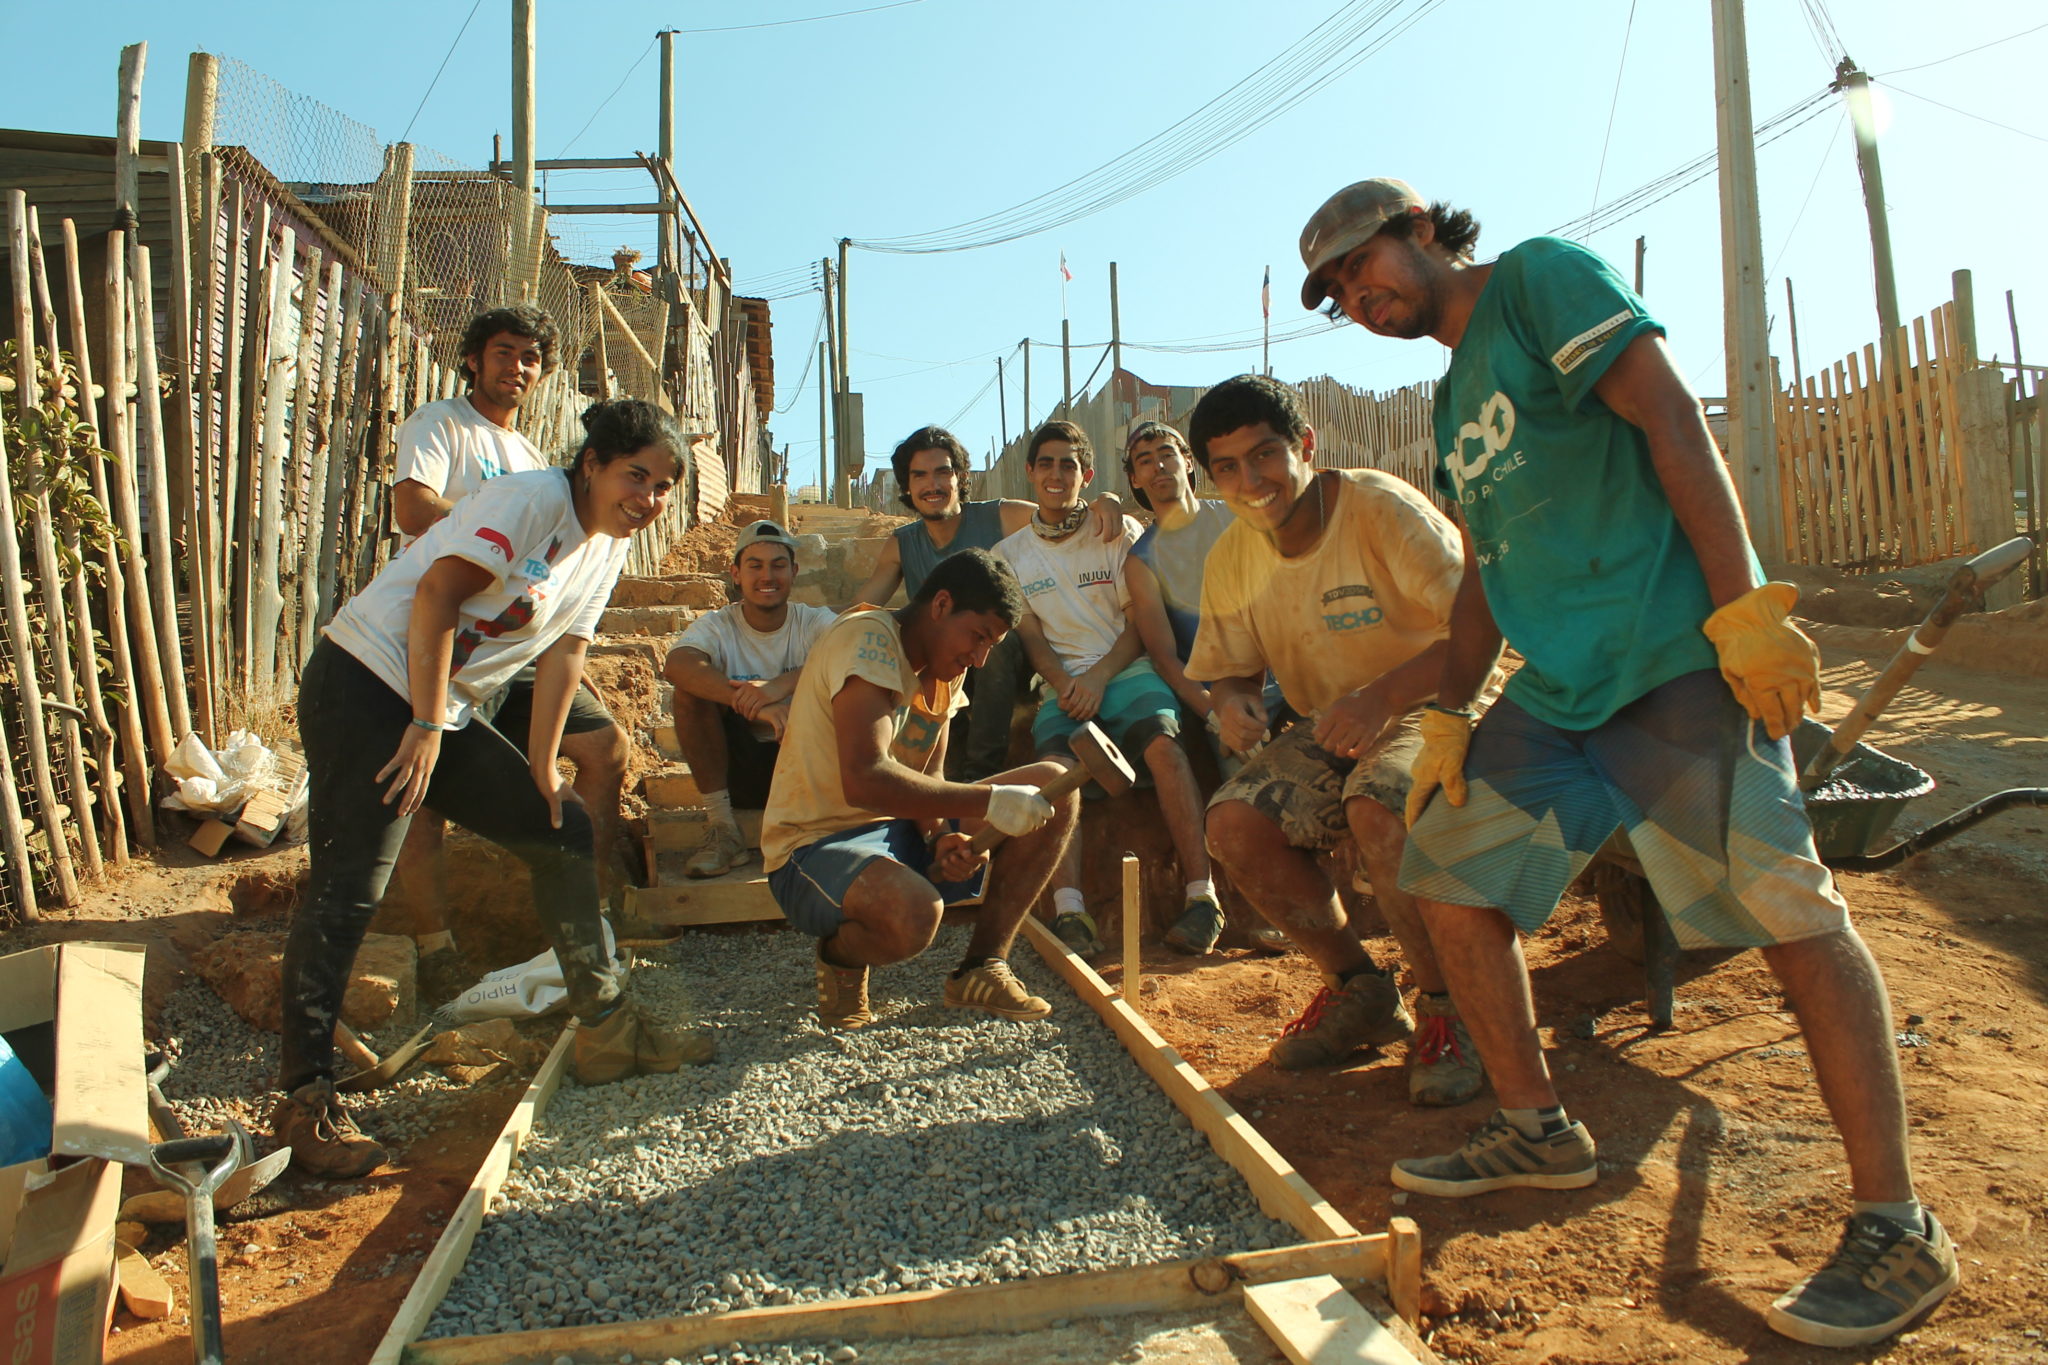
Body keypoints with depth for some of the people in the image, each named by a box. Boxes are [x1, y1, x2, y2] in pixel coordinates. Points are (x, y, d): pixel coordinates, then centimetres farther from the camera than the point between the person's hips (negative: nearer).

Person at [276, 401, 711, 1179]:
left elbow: (563, 654, 10)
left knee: (563, 828, 6)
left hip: (448, 711, 9)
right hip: (367, 685, -9)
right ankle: (305, 1105, -2)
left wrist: (541, 769, 6)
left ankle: (605, 1030, 14)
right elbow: (436, 597, -19)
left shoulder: (611, 544, 11)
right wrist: (426, 725, -20)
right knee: (348, 889, -11)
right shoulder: (534, 500, -14)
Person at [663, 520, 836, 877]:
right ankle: (723, 829, -20)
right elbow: (676, 665, -27)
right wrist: (755, 705, -42)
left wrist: (784, 684, -40)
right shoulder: (717, 626, -3)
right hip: (738, 773, 1)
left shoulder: (816, 622, -1)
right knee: (693, 688, -21)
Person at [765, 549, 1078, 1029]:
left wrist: (944, 839, -16)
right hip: (815, 846, -9)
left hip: (901, 832, 9)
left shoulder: (944, 666, 9)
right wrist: (987, 801, -31)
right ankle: (841, 957, -3)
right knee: (913, 913, -40)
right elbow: (864, 781, -33)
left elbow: (927, 779, 6)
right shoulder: (869, 640, -20)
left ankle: (981, 969, 0)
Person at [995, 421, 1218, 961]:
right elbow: (1030, 635, 10)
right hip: (1062, 683, 2)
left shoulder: (1119, 531, 10)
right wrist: (1062, 684, -10)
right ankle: (1069, 909, -37)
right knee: (1054, 762, -30)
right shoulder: (1010, 553, 16)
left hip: (1127, 670, -1)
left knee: (1163, 741, -32)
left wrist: (1099, 676, -12)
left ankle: (1201, 895, -31)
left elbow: (1141, 620, 4)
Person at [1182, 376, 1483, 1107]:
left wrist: (1383, 696, -36)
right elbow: (1229, 668, 12)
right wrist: (1234, 701, -13)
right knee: (1234, 820, -19)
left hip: (1432, 709, -5)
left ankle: (1448, 1008, -11)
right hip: (1329, 731, 6)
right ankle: (1361, 990, 3)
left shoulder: (1380, 507, -18)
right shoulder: (1231, 559, 0)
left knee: (1379, 807, -36)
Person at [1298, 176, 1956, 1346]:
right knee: (1448, 870, 10)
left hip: (1673, 656, -9)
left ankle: (1899, 1229, 0)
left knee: (1789, 909, -11)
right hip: (1555, 686, 9)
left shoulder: (1543, 277, 0)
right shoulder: (1455, 401, 22)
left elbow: (1672, 419, -12)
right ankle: (1538, 1129, 22)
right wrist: (1449, 716, 16)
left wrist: (1741, 608, -20)